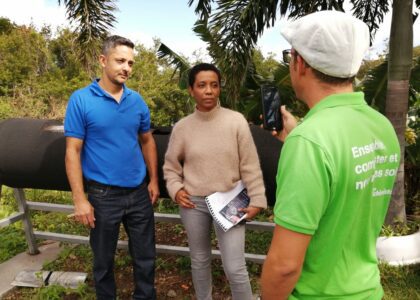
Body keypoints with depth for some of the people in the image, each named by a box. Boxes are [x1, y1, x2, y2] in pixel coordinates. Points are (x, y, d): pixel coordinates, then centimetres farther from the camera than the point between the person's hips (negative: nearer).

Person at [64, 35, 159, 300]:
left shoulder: (137, 100, 2)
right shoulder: (81, 99, -10)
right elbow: (73, 151, -10)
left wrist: (154, 180, 7)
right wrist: (80, 199, -14)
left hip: (139, 192, 4)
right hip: (104, 195, -3)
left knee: (146, 256, 16)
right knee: (103, 260, 16)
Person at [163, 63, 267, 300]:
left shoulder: (236, 121, -9)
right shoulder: (182, 127, -3)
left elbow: (250, 166, -6)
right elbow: (171, 166, 10)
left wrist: (257, 200, -6)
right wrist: (175, 189, -5)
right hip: (194, 203, 3)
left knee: (235, 269, -2)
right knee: (200, 261, 19)